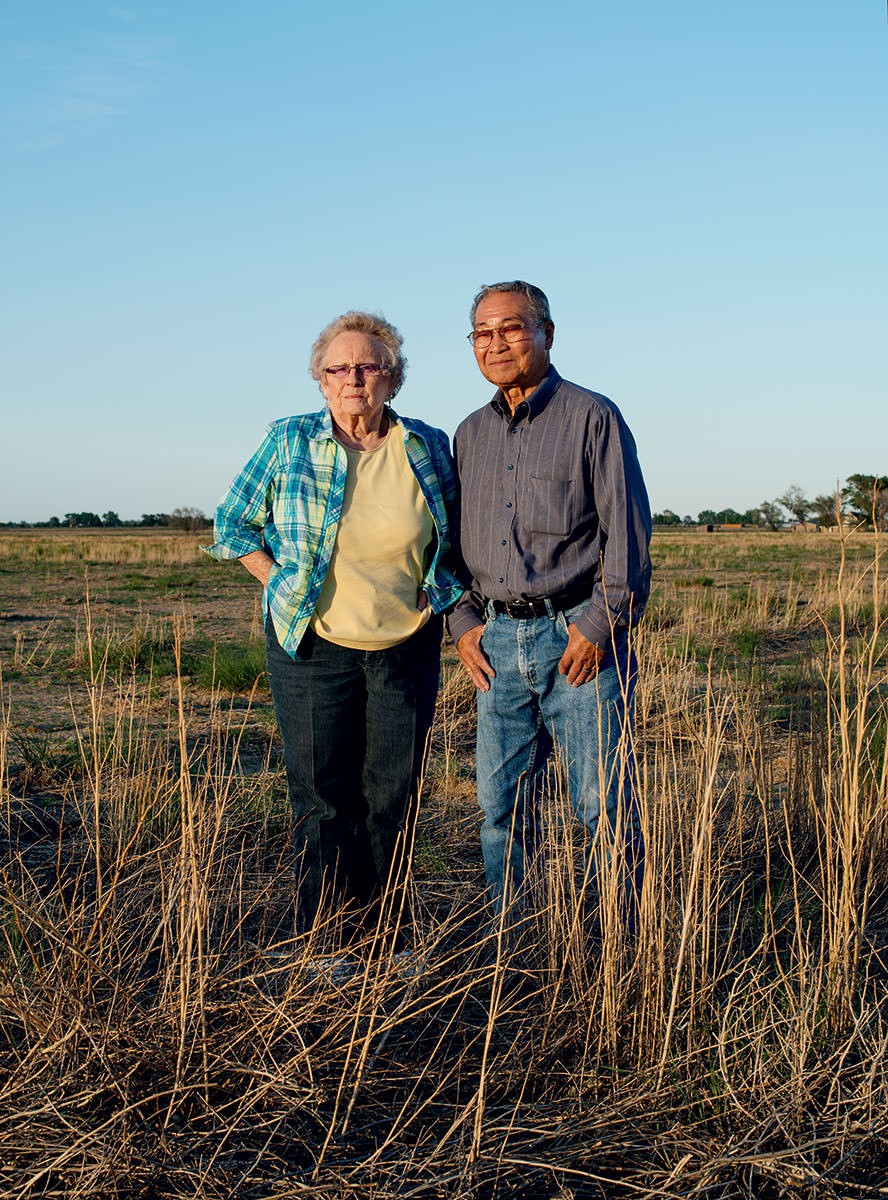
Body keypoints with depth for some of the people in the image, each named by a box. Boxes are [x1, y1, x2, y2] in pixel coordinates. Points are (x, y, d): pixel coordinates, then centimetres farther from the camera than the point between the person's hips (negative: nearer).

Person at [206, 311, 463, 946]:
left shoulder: (429, 448, 3)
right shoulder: (288, 443, -2)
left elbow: (460, 532, 19)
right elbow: (234, 523, 7)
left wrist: (434, 590, 6)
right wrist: (283, 585, -1)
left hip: (407, 649, 2)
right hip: (313, 649, -2)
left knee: (395, 799, 6)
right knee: (324, 801, 0)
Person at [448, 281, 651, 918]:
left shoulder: (594, 417, -2)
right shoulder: (471, 434, 15)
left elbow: (627, 532, -6)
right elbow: (451, 538, 20)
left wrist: (599, 627, -13)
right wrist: (463, 622, 7)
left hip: (581, 636, -5)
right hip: (499, 641, 5)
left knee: (603, 804, -1)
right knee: (502, 804, 8)